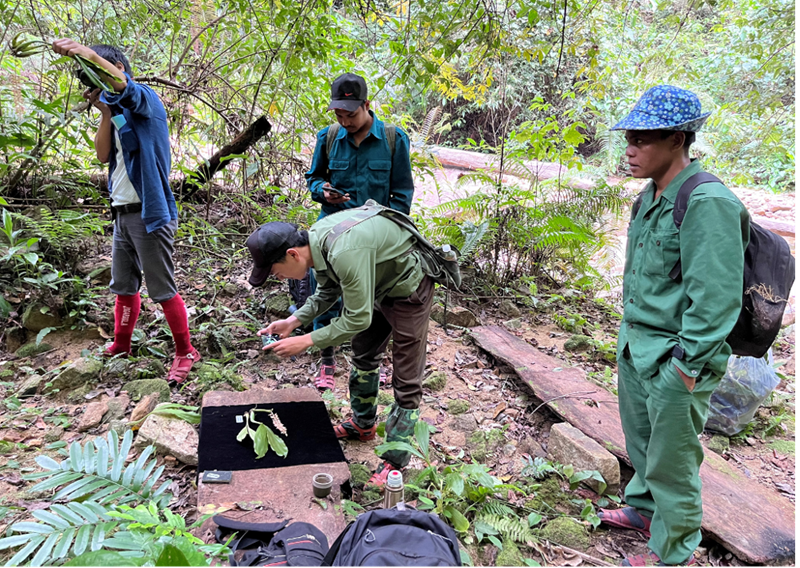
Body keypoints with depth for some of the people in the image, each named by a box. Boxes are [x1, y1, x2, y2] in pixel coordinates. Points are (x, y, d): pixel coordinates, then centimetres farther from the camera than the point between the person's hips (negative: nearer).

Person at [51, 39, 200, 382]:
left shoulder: (145, 99, -6)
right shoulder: (117, 111, 16)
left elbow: (122, 85, -29)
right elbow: (103, 155, 7)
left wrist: (86, 53, -42)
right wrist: (105, 113, -2)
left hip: (150, 212, -8)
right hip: (122, 212, 8)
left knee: (162, 289, -3)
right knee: (123, 286, 18)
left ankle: (185, 352, 10)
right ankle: (121, 344, 33)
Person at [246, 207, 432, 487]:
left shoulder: (345, 253, -40)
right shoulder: (315, 239, -11)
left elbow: (358, 318, -32)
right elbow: (327, 292, 6)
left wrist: (307, 341, -25)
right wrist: (294, 321, -5)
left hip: (408, 289, -9)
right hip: (378, 285, 9)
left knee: (406, 380, -2)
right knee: (363, 356, 21)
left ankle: (395, 462, 8)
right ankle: (363, 425, 41)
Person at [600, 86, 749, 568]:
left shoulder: (707, 203, -22)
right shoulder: (652, 197, 6)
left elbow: (716, 299, -24)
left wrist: (686, 365, -21)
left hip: (675, 361, -8)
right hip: (636, 347, 8)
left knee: (671, 460, 8)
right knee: (641, 439, 25)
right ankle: (644, 508, 48)